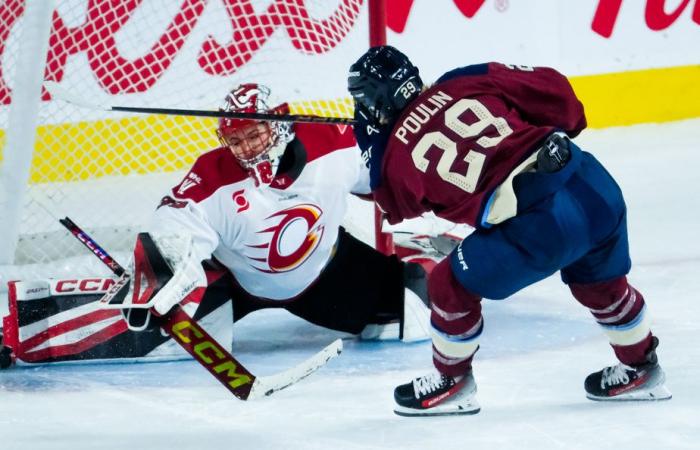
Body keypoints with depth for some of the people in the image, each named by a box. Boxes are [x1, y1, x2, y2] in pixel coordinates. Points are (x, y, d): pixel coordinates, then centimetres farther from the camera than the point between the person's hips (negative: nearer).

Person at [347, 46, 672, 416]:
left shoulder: (397, 152, 5)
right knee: (601, 283, 32)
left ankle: (451, 382, 33)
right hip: (593, 182, 6)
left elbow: (395, 206, 27)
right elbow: (550, 86, 11)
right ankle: (640, 368, 50)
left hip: (535, 225, -6)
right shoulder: (464, 81, 11)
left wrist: (370, 138, 32)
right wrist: (560, 132, 31)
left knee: (451, 286, 15)